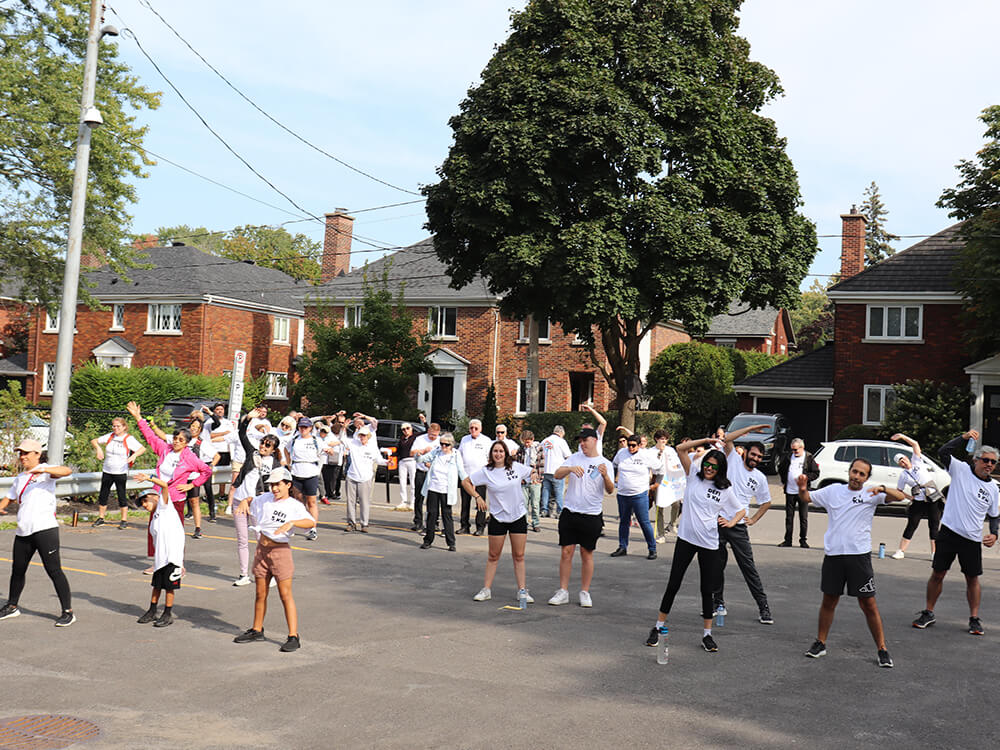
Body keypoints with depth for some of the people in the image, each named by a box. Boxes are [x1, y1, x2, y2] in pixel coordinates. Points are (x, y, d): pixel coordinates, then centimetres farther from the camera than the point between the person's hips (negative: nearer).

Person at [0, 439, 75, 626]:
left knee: (54, 570, -9)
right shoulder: (20, 478, 20)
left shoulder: (46, 471, -4)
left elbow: (67, 471, -23)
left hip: (45, 528, -7)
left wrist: (43, 470, -38)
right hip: (23, 531, 7)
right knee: (17, 570, 17)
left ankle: (68, 612, -3)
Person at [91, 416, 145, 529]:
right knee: (103, 495, 10)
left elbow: (143, 448, -13)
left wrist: (134, 455, -31)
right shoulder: (110, 437, 6)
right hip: (107, 471, 5)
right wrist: (98, 448, -7)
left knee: (122, 496, -1)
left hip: (121, 472, -5)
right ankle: (100, 519, 22)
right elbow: (94, 441, 13)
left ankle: (124, 520, 9)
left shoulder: (129, 439, -6)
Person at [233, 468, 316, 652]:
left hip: (280, 550, -5)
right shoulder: (265, 499, 8)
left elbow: (311, 522, -22)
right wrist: (244, 502, 3)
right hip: (262, 549, 5)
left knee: (285, 595, -5)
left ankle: (293, 636, -1)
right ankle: (257, 630, 32)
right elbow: (250, 503, 26)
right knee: (260, 594, 16)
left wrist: (291, 523, -37)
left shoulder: (294, 506, -7)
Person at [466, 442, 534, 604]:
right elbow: (466, 482, 4)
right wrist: (477, 497, -3)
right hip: (497, 518, -1)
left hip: (518, 516, 1)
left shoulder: (516, 467, -1)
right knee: (493, 556, 6)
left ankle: (522, 591, 11)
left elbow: (533, 473, 17)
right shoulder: (486, 472, -5)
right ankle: (486, 589, 14)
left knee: (519, 556, 4)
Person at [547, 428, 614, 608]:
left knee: (587, 554, 5)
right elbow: (556, 475, -2)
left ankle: (585, 592, 15)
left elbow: (610, 490, -7)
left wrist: (605, 475, -27)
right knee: (566, 552, 2)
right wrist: (571, 468, -21)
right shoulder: (575, 458, 7)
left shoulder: (605, 464, 1)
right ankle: (563, 592, 10)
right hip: (570, 512, 2)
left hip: (592, 516, -2)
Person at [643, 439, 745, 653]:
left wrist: (731, 523, -2)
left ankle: (707, 635, 17)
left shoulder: (725, 489, 5)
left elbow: (741, 510, 17)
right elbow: (681, 449, -3)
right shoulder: (694, 475, 3)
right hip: (686, 539, -1)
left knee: (707, 590, 5)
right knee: (673, 584, 3)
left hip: (709, 544, 1)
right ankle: (658, 627, 14)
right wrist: (706, 441, -8)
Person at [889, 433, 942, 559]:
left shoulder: (917, 462, 5)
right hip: (918, 501, 0)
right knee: (911, 526, 0)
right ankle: (901, 551, 2)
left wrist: (902, 436, -10)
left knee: (934, 526, 1)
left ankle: (934, 552, 7)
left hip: (933, 499, 0)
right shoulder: (903, 475, 6)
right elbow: (898, 491, 12)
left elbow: (915, 444, -2)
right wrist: (909, 497, -2)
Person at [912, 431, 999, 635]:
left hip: (973, 539, 3)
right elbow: (943, 452, -16)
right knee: (938, 574, 4)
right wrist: (964, 438, -22)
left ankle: (974, 618, 18)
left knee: (972, 579, 7)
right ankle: (928, 613, 16)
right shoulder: (961, 469, -2)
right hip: (949, 532, -2)